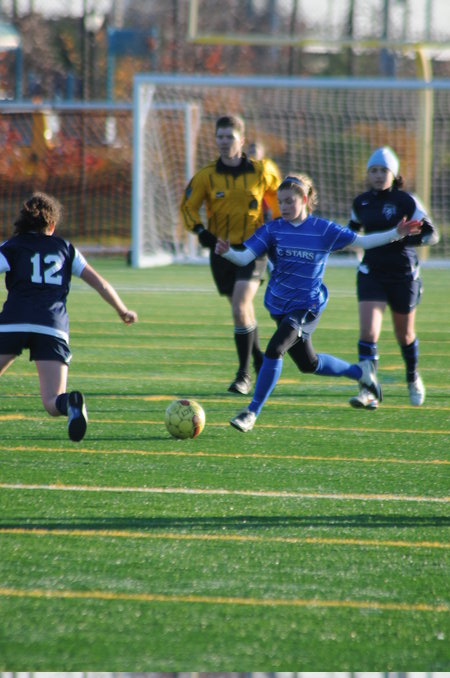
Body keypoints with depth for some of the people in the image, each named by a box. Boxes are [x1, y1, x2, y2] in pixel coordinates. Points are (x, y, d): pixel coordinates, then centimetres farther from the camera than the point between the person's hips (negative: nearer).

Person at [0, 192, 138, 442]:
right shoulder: (65, 248, 22)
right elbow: (99, 282, 22)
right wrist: (123, 311, 35)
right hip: (53, 328, 2)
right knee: (52, 403, -3)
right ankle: (70, 402, -37)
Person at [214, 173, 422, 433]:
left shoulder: (323, 229, -7)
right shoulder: (273, 229, -2)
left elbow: (361, 241, 0)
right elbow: (245, 257, -10)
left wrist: (396, 234, -9)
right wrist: (227, 252, -32)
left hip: (306, 306, -5)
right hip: (280, 304, 5)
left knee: (274, 350, -23)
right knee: (307, 364, 18)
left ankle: (252, 413, -17)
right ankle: (360, 372, 43)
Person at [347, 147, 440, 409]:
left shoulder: (406, 201, -9)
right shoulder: (361, 203, 3)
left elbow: (432, 235, -11)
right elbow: (352, 230, 24)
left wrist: (403, 238, -25)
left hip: (403, 275, -2)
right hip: (372, 274, 2)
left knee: (405, 334, 15)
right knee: (368, 332, -16)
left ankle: (413, 378, 42)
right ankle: (368, 392, -18)